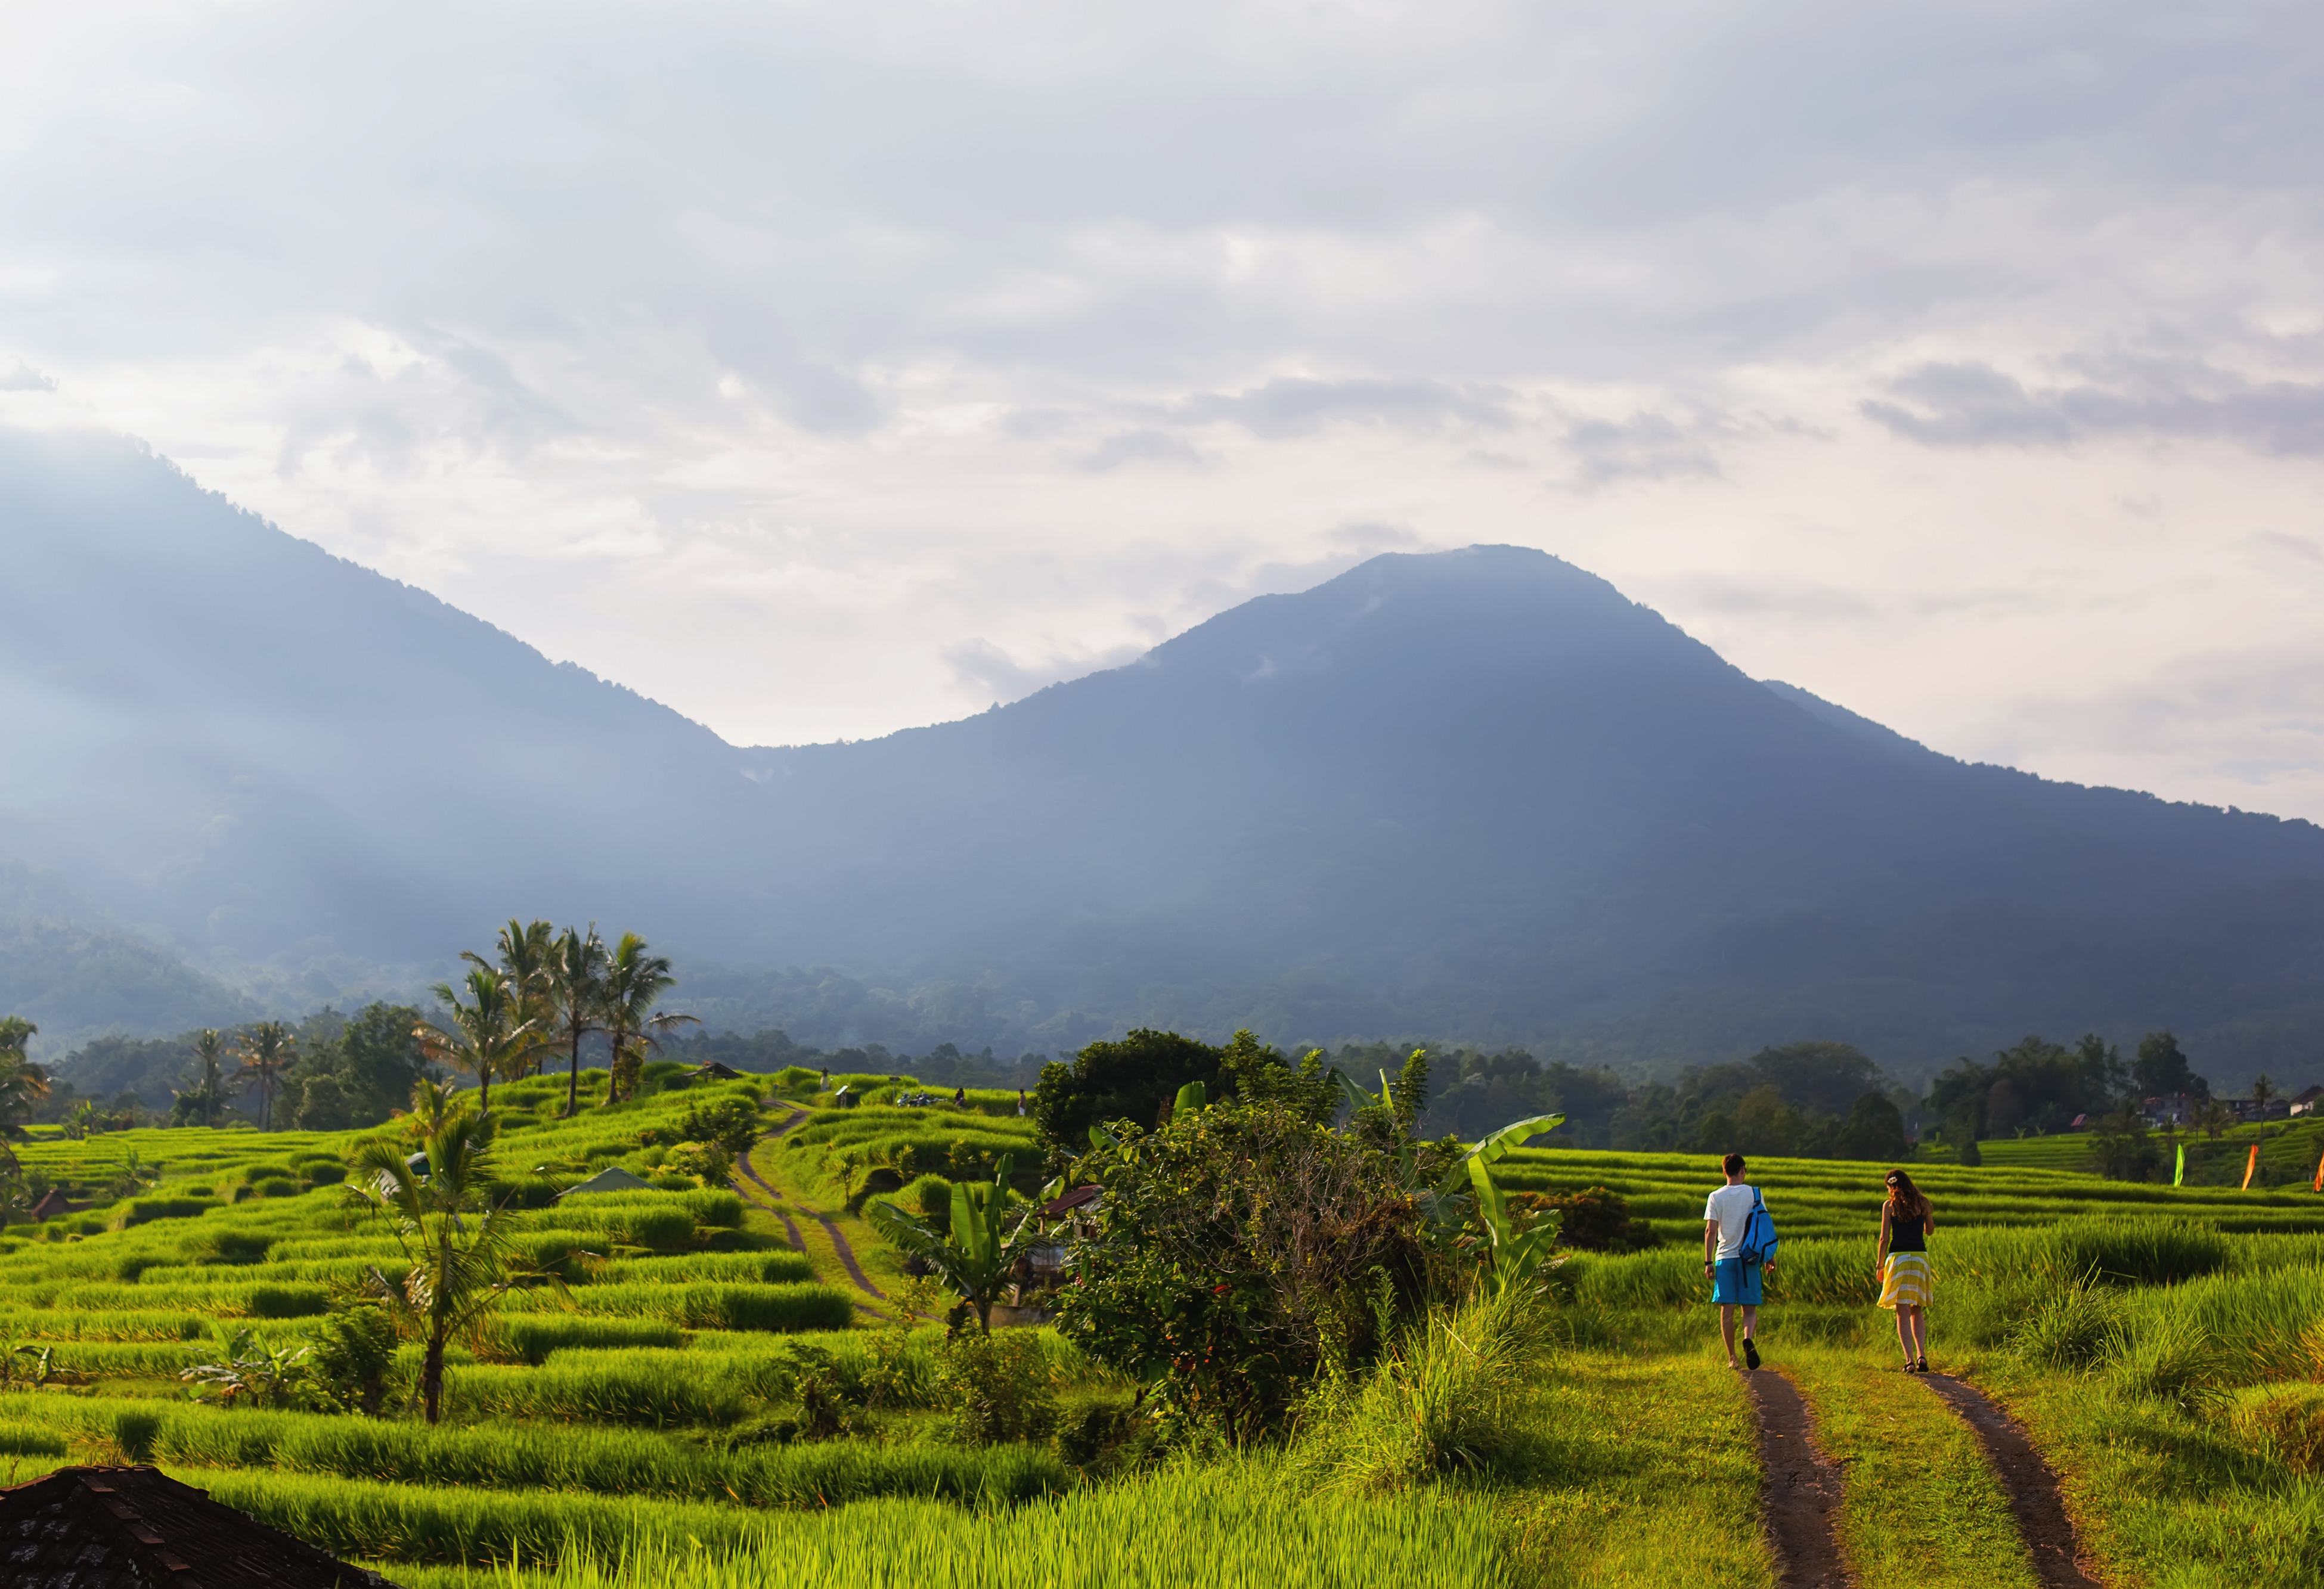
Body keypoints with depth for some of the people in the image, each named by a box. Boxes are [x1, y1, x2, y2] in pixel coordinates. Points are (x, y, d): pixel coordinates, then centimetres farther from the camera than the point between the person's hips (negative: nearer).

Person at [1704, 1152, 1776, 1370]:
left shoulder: (1716, 1197, 0)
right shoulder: (1754, 1193, 2)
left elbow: (1710, 1231, -4)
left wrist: (1708, 1262, -1)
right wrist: (1769, 1256, 11)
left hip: (1724, 1258, 0)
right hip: (1749, 1258, 0)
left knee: (1727, 1310, 3)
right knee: (1750, 1308, 5)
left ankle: (1732, 1358, 2)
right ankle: (1749, 1339, -24)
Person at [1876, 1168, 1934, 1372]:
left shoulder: (1889, 1206, -1)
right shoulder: (1922, 1202, 6)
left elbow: (1884, 1238, -2)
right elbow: (1930, 1230, 20)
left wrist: (1880, 1265, 7)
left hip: (1898, 1257, -3)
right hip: (1920, 1256, 3)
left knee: (1903, 1313, 0)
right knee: (1918, 1312, 16)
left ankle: (1910, 1360, -9)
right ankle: (1921, 1355, 1)